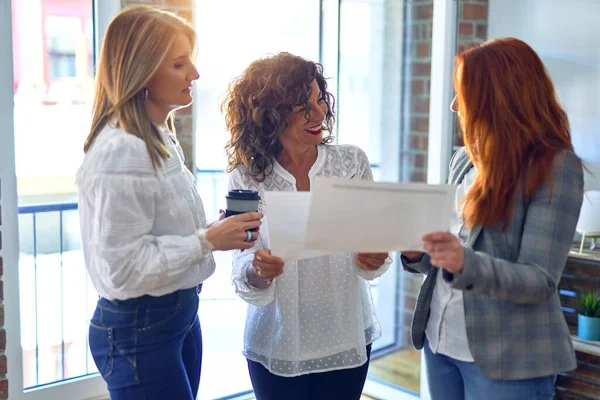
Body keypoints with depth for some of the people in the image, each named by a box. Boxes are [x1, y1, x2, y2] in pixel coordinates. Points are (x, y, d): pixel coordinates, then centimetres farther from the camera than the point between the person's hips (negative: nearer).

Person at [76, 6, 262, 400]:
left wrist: (218, 229, 1)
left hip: (181, 313, 9)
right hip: (137, 328, -9)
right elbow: (123, 268, -24)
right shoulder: (120, 152, -23)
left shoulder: (162, 138, 7)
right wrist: (208, 241, -22)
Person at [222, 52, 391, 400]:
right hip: (276, 346, -1)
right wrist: (258, 272, -30)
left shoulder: (352, 162, -7)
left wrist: (371, 260, -24)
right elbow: (246, 279, -8)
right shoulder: (246, 178, -9)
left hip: (346, 341, 1)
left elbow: (372, 252, -2)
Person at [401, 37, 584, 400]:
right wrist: (416, 252, -9)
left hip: (508, 361, -6)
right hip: (441, 342, 6)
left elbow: (540, 281, -18)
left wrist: (465, 264, -34)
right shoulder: (464, 162, 7)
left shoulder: (556, 167, -13)